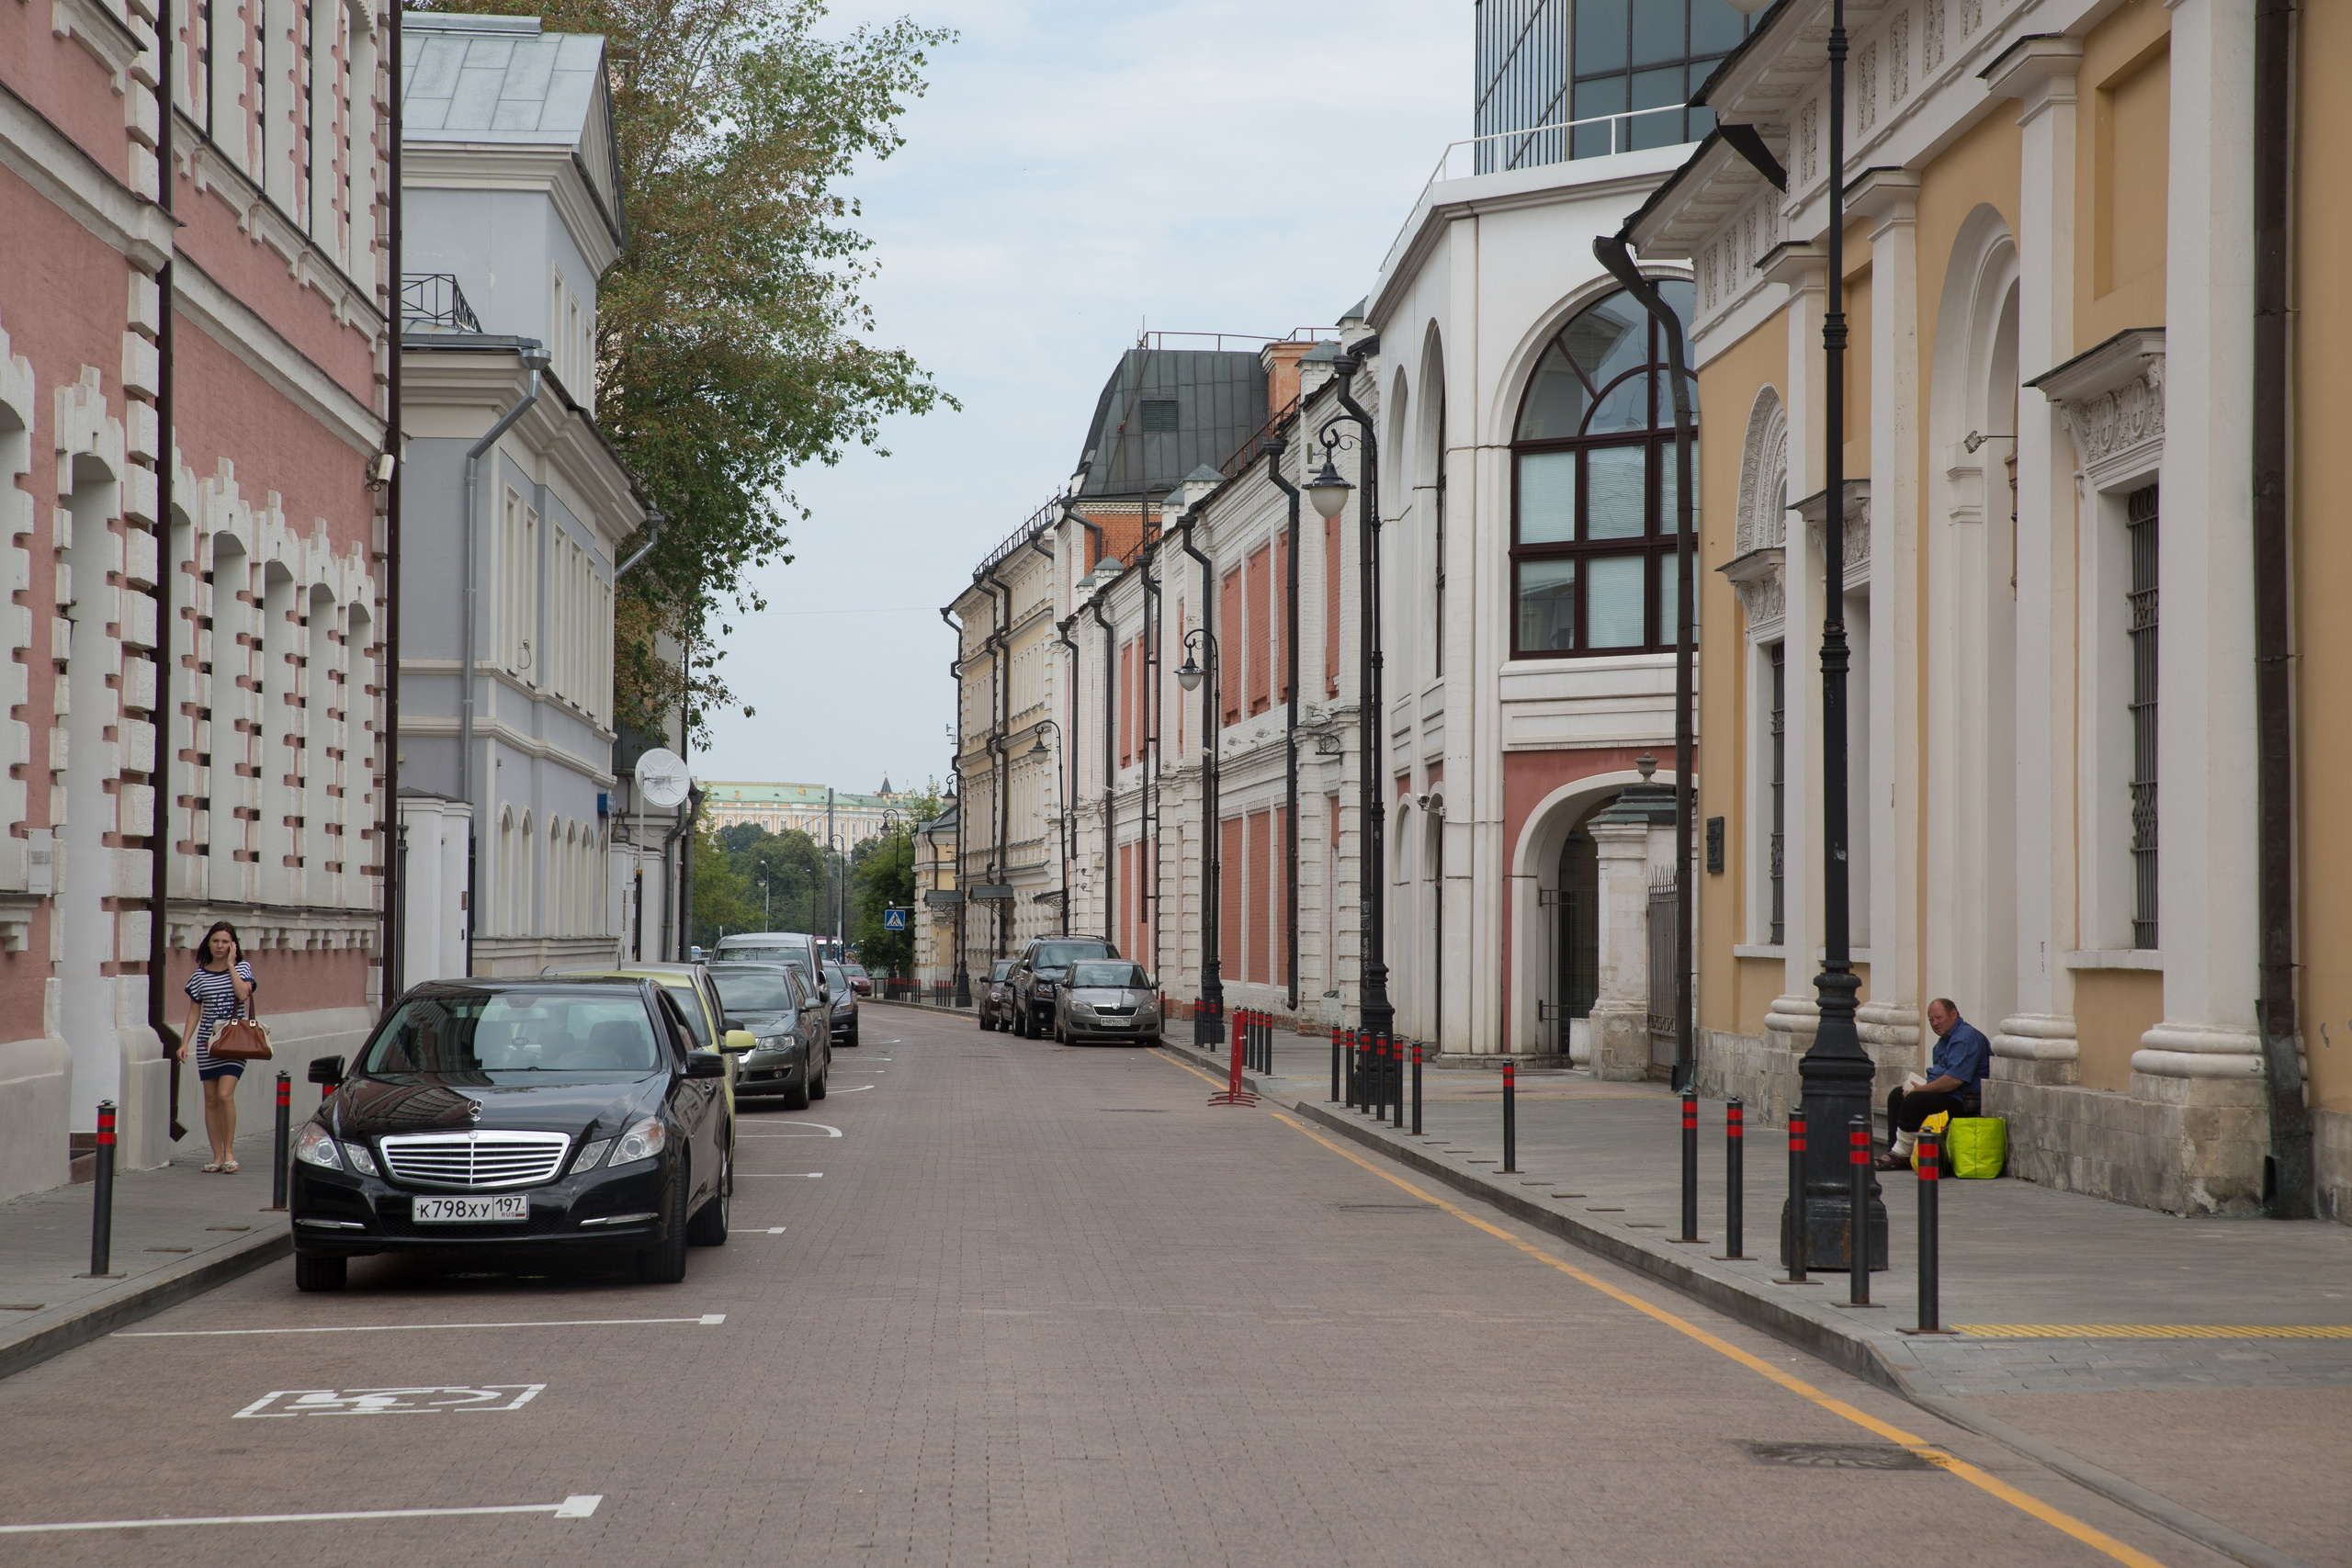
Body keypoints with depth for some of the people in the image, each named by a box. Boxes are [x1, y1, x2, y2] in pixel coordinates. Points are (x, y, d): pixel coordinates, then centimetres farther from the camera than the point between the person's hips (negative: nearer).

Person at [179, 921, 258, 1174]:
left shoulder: (242, 968, 2)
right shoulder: (200, 975, 7)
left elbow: (243, 994, -17)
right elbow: (194, 1012, 10)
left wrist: (230, 964, -10)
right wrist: (184, 1043, 3)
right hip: (207, 1042, 3)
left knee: (225, 1094, -16)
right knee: (211, 1099, 2)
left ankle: (229, 1152, -5)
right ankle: (217, 1156, 8)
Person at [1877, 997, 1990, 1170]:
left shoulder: (1966, 1037, -16)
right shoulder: (1944, 1040, 19)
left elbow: (1955, 1079, -25)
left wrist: (1922, 1089, -17)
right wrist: (1918, 1085, 1)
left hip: (1963, 1102, -12)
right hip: (1947, 1096, 12)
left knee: (1914, 1101, -28)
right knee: (1896, 1096, 13)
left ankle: (1901, 1154, -14)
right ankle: (1896, 1150, 3)